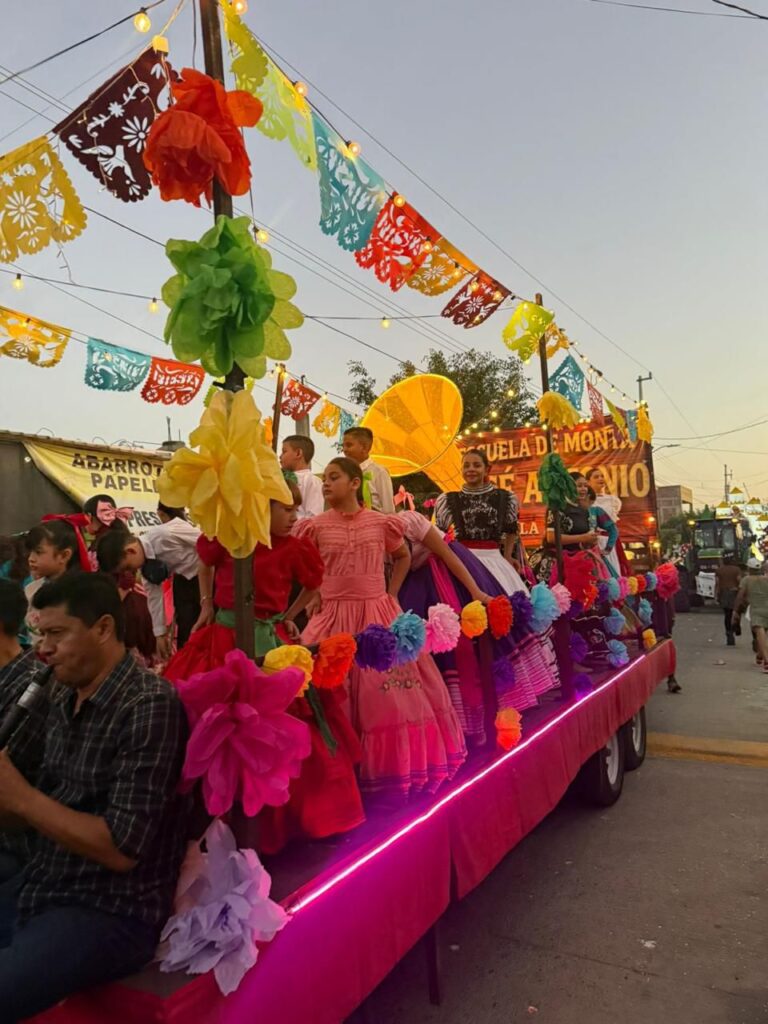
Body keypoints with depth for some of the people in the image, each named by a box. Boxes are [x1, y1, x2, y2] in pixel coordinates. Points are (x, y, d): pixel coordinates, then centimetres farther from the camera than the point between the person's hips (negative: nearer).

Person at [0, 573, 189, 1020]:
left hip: (110, 913, -7)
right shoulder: (64, 698, 5)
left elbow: (122, 849, -22)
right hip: (37, 887, 8)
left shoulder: (149, 706, -21)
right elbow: (42, 805, 12)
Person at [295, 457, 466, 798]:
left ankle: (395, 766, 23)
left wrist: (391, 594, 10)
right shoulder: (315, 527, -1)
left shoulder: (382, 523, 2)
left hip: (379, 615, 1)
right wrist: (312, 599, -1)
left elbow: (403, 557, 19)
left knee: (391, 691, 3)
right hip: (333, 618, 0)